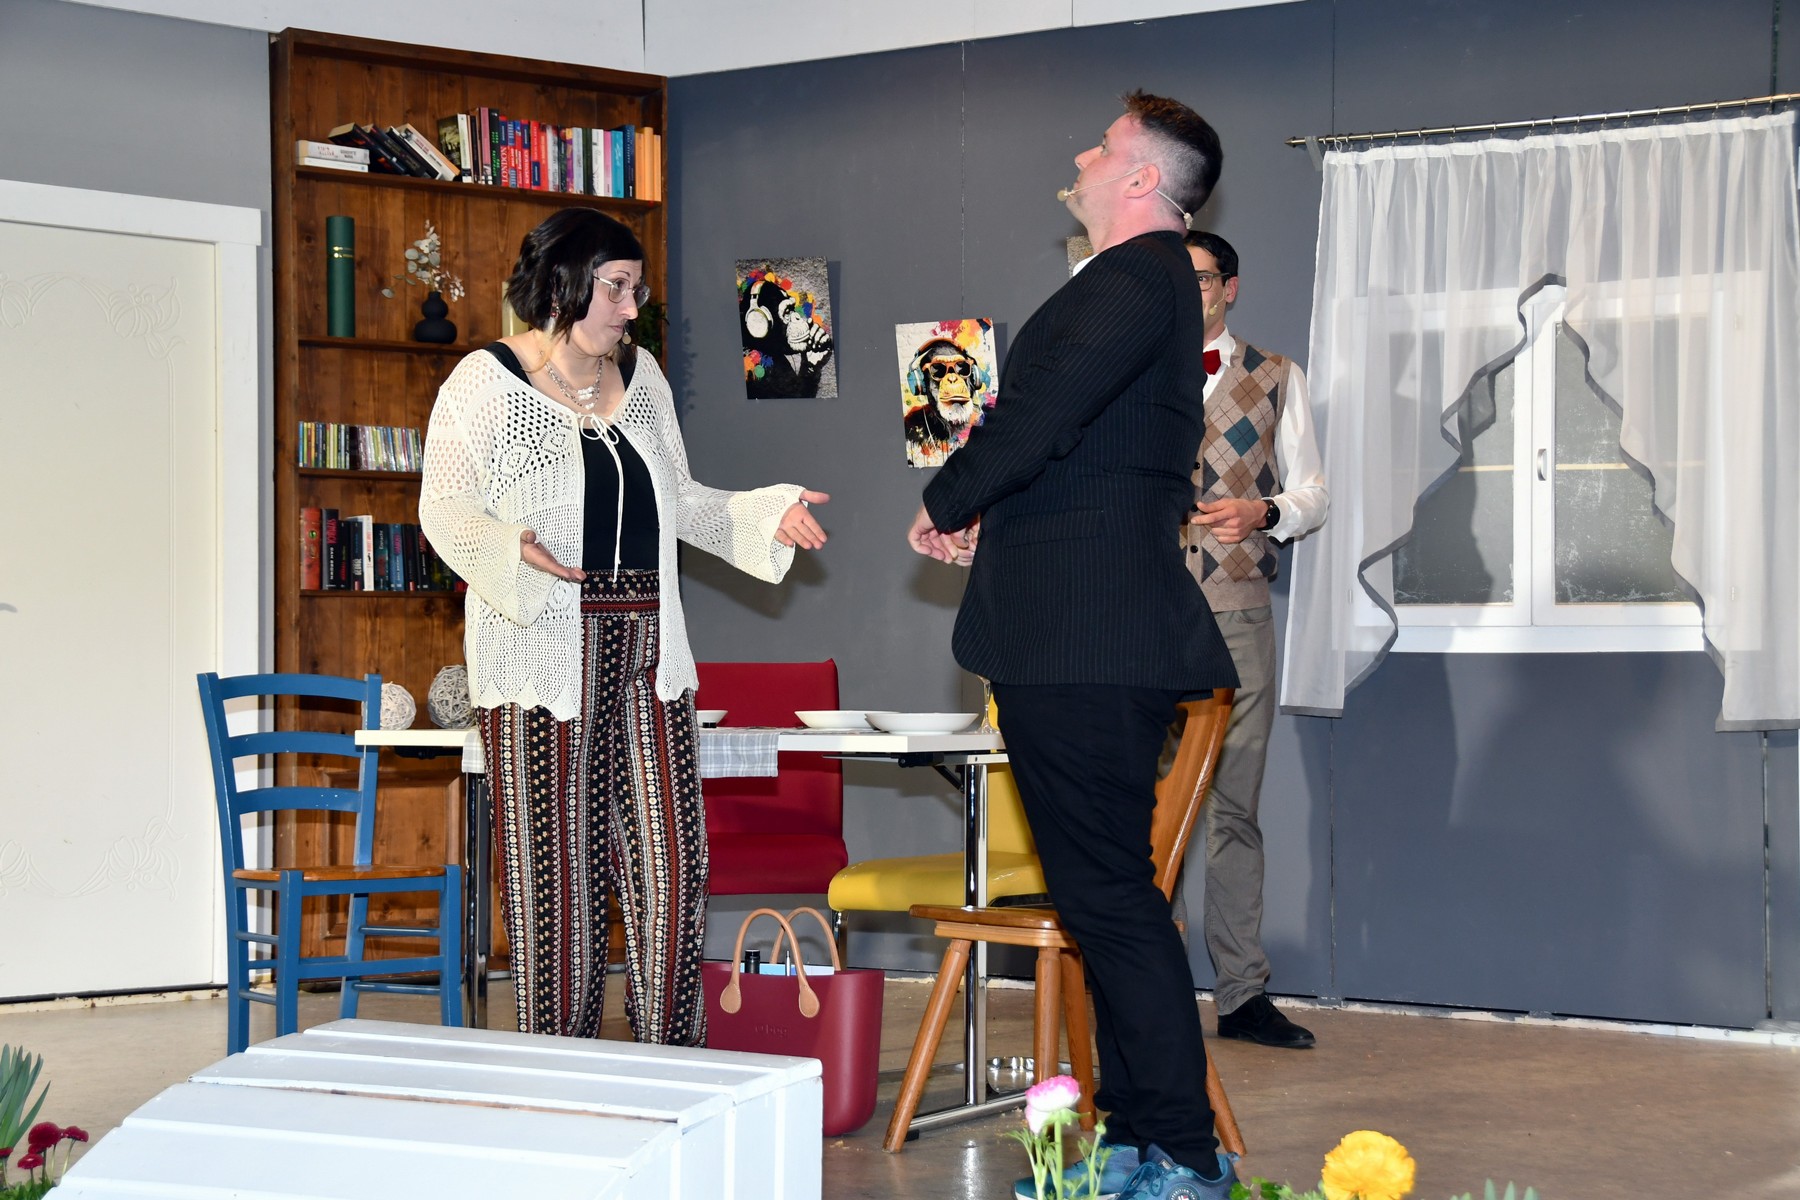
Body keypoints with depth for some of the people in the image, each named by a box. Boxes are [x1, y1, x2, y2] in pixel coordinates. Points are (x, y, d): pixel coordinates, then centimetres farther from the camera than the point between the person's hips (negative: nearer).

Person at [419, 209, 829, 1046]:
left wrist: (767, 516, 9)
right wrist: (507, 548, -24)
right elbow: (445, 507, -5)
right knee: (555, 872, -2)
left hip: (645, 651, 5)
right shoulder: (486, 382, -2)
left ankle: (673, 1064, 8)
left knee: (670, 862, 1)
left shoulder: (641, 378, 16)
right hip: (542, 655, -5)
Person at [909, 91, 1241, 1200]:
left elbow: (1042, 418, -20)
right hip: (1077, 639, 11)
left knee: (1110, 893, -8)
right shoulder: (1143, 281, 21)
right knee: (1103, 890, 13)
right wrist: (990, 517, 12)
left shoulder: (1138, 280, -13)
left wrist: (946, 504, -4)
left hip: (1089, 641, -11)